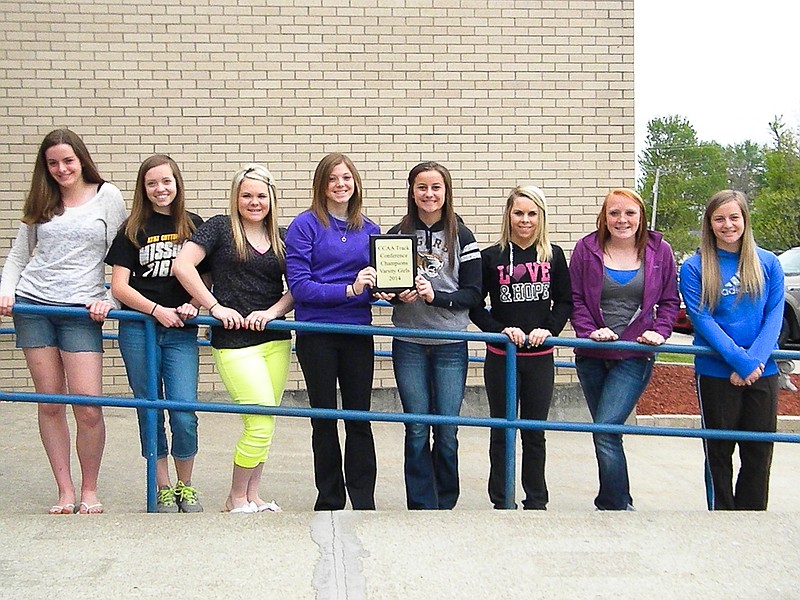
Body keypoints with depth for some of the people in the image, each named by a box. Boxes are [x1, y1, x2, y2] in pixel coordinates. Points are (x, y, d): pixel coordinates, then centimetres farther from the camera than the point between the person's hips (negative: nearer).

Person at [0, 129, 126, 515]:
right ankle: (65, 491, 12)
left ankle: (89, 490, 9)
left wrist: (108, 300, -7)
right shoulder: (41, 203, 13)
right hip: (32, 306, 3)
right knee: (49, 403, 4)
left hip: (81, 311, -3)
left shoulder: (108, 197, 3)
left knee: (88, 406, -9)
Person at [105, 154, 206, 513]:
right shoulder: (132, 229, 4)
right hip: (137, 331, 0)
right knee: (149, 412, 6)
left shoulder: (194, 225, 7)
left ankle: (185, 487, 12)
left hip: (181, 333, 0)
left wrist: (192, 305, -8)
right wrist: (157, 310, -13)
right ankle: (163, 490, 18)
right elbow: (119, 286, 0)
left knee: (184, 413, -7)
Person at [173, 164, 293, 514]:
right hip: (233, 341, -5)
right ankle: (236, 501, 7)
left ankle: (251, 496, 22)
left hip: (276, 340, 5)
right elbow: (182, 266, -9)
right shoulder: (220, 228, -1)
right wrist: (215, 307, -12)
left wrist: (272, 311, -8)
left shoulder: (282, 238, 13)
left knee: (264, 423, 8)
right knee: (261, 422, -10)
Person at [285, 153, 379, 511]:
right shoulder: (306, 225, -6)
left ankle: (364, 501, 15)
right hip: (316, 334, -3)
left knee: (359, 417, 6)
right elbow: (299, 285, -13)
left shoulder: (369, 229, 9)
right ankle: (330, 500, 22)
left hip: (357, 333, 3)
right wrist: (349, 289, -22)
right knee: (324, 418, 8)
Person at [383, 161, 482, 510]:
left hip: (450, 346, -1)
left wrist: (434, 295, -17)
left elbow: (473, 295, -2)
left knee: (447, 431, 1)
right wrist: (399, 294, -11)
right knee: (417, 429, 3)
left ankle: (446, 505, 18)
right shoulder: (398, 234, 6)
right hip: (409, 344, 1)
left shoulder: (462, 237, 3)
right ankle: (421, 507, 13)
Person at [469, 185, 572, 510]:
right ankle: (502, 501, 18)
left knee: (535, 432, 10)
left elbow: (565, 302, 6)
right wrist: (501, 329, -15)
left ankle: (536, 501, 21)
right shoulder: (491, 257, -2)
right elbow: (474, 306, -1)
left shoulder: (553, 255, 3)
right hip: (501, 356, -1)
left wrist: (548, 329, -10)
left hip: (540, 358, 1)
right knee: (502, 431, 7)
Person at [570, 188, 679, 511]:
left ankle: (612, 506, -6)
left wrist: (659, 331, -8)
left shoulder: (659, 251, 2)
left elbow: (669, 301, 8)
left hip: (634, 356, -3)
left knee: (605, 430, -16)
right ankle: (621, 501, 28)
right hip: (592, 356, 3)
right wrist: (589, 330, -13)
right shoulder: (587, 248, 2)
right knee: (606, 432, 12)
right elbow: (576, 299, 2)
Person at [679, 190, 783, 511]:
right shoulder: (695, 267, -2)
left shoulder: (768, 263, 5)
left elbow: (775, 315, -1)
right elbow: (702, 319, -10)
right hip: (715, 373, -2)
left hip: (763, 373, 2)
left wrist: (756, 359, -16)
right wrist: (741, 360, -19)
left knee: (760, 452, 7)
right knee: (719, 453, 7)